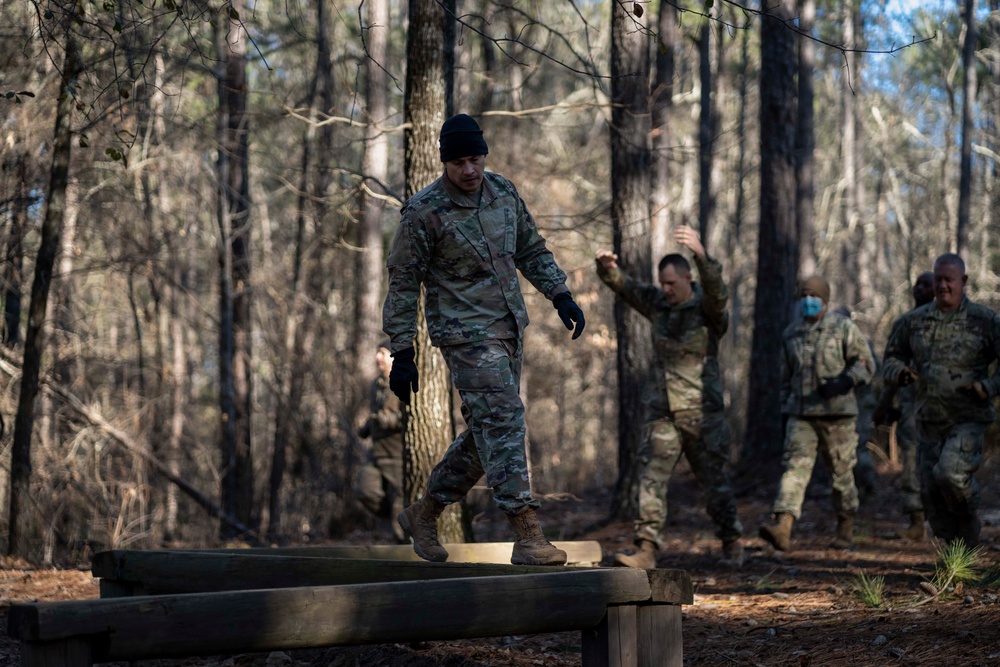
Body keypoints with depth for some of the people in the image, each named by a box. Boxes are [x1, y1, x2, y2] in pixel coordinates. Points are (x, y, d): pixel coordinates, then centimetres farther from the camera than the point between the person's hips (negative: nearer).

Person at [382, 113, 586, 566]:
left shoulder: (503, 193, 6)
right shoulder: (424, 211, -12)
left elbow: (531, 249, 20)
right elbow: (403, 283, -8)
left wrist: (560, 294, 8)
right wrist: (401, 353, -10)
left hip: (509, 326, 7)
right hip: (464, 332, -7)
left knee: (486, 430, 11)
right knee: (502, 419, -16)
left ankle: (424, 514, 27)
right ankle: (527, 536, -19)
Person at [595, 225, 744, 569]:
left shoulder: (707, 307, -7)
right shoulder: (658, 303, 7)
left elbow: (717, 290, -29)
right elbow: (624, 286, -2)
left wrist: (701, 254, -49)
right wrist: (607, 267, -26)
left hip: (702, 411, -4)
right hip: (662, 412, 4)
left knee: (714, 480, 7)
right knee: (652, 479, -8)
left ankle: (731, 543, 26)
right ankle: (647, 550, -12)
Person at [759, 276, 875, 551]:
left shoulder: (844, 328, -2)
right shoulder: (791, 334, 12)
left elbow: (865, 363, -5)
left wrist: (844, 381, -22)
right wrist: (785, 412, 18)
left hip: (836, 413, -3)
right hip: (801, 415, 3)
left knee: (841, 472, 6)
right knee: (795, 466, -12)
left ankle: (846, 528, 25)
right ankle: (782, 529, -26)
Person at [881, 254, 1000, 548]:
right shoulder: (914, 321, 5)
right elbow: (892, 359, 15)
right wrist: (900, 372, -7)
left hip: (968, 421, -4)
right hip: (929, 422, 4)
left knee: (950, 474, -25)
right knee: (932, 492, 2)